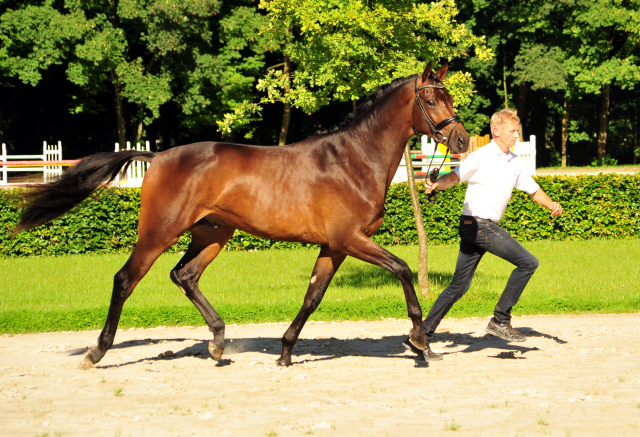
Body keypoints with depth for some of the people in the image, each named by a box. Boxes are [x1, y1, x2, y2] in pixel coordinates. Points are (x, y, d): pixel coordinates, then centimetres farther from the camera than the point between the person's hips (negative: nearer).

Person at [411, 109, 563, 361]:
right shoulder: (481, 157, -8)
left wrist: (551, 205, 2)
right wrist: (436, 185, -36)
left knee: (459, 287, 8)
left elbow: (532, 189, 20)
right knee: (528, 262, -10)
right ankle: (500, 320, -4)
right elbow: (455, 177, -15)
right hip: (477, 223, -8)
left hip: (488, 226, 8)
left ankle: (423, 335, 9)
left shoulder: (514, 162, 15)